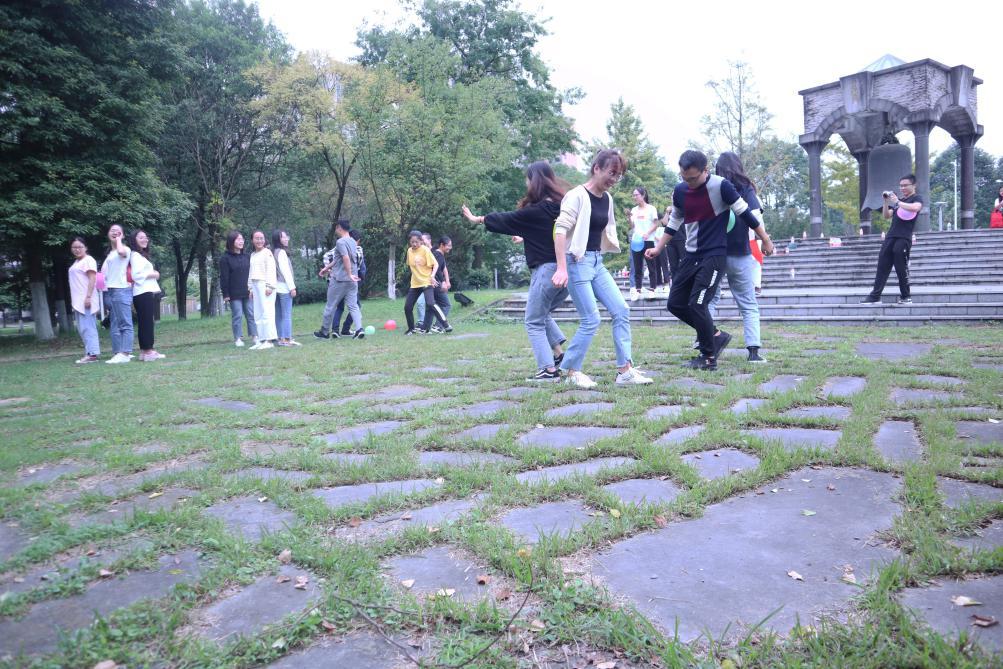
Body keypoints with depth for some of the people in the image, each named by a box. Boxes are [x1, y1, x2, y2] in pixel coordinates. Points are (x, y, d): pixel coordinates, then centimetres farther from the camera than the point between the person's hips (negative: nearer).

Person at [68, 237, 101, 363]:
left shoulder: (88, 260, -6)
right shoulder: (76, 262, 21)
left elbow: (92, 279, -15)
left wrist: (88, 297, -22)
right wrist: (73, 300, 20)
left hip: (85, 300, -10)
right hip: (78, 301, 10)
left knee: (87, 327, -11)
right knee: (82, 328, 8)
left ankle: (92, 354, -12)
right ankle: (89, 352, 10)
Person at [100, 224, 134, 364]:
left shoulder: (126, 248, -2)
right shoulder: (110, 253, 23)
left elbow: (122, 252, -27)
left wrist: (119, 240, -10)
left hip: (122, 289, -9)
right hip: (110, 290, 9)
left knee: (125, 323, -11)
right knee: (115, 325, 7)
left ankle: (124, 353, -16)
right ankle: (118, 352, 9)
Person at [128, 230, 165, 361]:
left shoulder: (142, 255, 23)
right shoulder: (136, 255, -8)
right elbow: (136, 275, -19)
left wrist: (153, 274, 6)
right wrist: (153, 274, -10)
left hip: (147, 292, 10)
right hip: (144, 293, -10)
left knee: (144, 323, 9)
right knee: (147, 322, -11)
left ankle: (144, 351, 12)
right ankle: (148, 351, -12)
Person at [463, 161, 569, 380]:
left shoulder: (536, 211, -13)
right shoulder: (562, 204, 7)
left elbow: (506, 219, 0)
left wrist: (477, 219, 15)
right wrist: (526, 239, 37)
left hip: (546, 270, -7)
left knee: (534, 321, 6)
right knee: (542, 314, 26)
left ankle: (549, 369, 1)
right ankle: (559, 353, 14)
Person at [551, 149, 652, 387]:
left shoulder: (607, 198, 11)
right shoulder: (577, 196, -13)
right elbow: (560, 230, -20)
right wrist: (561, 268, -27)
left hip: (597, 262, 8)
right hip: (577, 262, -8)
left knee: (621, 310, 2)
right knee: (591, 320, -8)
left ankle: (625, 370, 8)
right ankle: (572, 371, 9)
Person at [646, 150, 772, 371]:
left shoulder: (721, 186, -14)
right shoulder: (679, 191, 2)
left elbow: (745, 213, -6)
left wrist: (765, 241, 2)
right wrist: (658, 248, 15)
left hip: (715, 255, -7)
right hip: (691, 256, 7)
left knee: (697, 305, -14)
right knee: (675, 303, 5)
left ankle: (709, 357, 4)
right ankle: (716, 336, 21)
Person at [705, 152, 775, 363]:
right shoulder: (745, 188, 1)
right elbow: (755, 216, -12)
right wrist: (766, 241, -8)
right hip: (740, 256, 0)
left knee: (709, 301, 13)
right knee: (748, 305, 8)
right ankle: (753, 350, 0)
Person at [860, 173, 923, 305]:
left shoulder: (917, 198, 3)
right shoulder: (899, 201, 23)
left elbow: (915, 208, -20)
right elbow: (886, 216, 20)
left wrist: (897, 202, -16)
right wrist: (885, 202, 8)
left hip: (904, 238, -6)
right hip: (890, 237, 6)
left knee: (901, 268, -5)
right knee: (882, 266, 0)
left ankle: (906, 297, 6)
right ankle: (875, 296, -1)